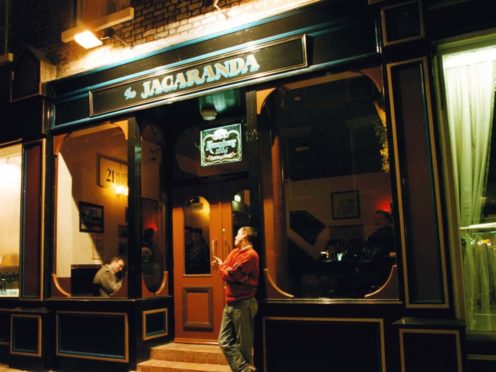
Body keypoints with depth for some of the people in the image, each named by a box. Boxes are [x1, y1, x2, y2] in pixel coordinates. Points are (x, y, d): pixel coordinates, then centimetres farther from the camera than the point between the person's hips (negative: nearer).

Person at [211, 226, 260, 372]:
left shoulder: (250, 254, -14)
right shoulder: (234, 252, 16)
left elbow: (231, 274, -19)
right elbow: (226, 271, 8)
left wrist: (221, 266, 0)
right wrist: (220, 265, -13)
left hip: (243, 304, -9)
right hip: (230, 303, 9)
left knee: (243, 345, 0)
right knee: (225, 342, 5)